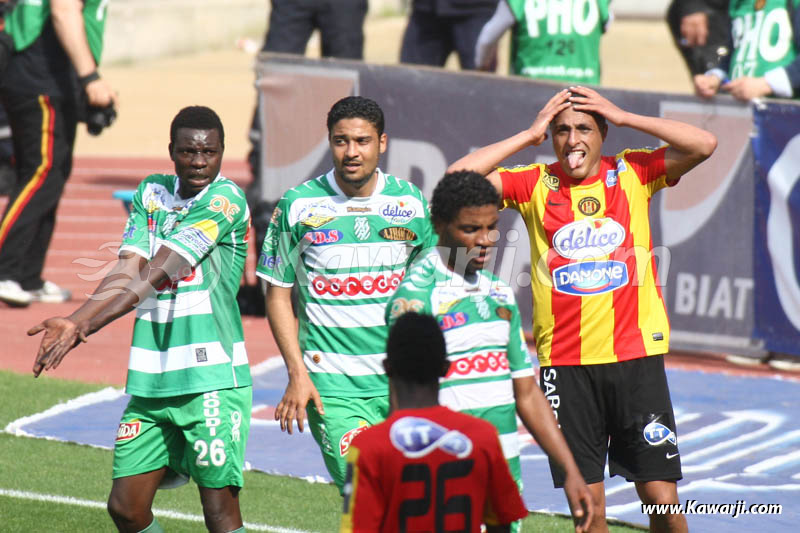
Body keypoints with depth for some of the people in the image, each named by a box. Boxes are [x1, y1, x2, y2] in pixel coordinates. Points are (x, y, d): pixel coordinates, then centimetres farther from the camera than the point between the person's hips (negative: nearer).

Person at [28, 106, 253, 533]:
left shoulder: (226, 198, -9)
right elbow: (128, 270, 2)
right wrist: (75, 323, -16)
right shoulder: (151, 193, 12)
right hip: (151, 381, 6)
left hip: (210, 379, -6)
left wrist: (81, 323, -22)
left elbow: (154, 274, -16)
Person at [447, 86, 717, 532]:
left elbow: (704, 145, -8)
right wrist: (529, 135, -4)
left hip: (636, 356, 0)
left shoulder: (633, 173, 3)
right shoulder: (536, 185, 3)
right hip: (566, 364, 0)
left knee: (662, 496, -2)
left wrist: (623, 117, -6)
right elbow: (458, 178, -7)